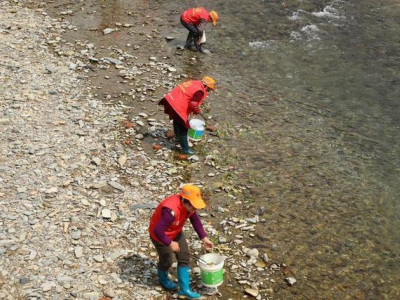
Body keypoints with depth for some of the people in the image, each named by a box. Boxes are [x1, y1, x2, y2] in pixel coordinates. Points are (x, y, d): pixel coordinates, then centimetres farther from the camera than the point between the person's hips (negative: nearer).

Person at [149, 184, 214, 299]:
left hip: (176, 232, 7)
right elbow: (157, 230, -39)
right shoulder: (171, 210, -42)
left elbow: (195, 220, -1)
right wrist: (170, 243, -28)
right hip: (160, 235, -7)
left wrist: (204, 238, -3)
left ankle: (184, 289, 17)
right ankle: (163, 279, 45)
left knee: (184, 257, 7)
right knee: (166, 260, 12)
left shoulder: (189, 205, -17)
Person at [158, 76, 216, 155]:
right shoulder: (200, 91, -13)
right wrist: (198, 111, 3)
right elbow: (193, 104, -18)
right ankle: (185, 148, 11)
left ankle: (178, 137, 56)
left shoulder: (194, 83, 15)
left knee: (176, 120, 32)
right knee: (183, 127, 2)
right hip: (177, 106, -10)